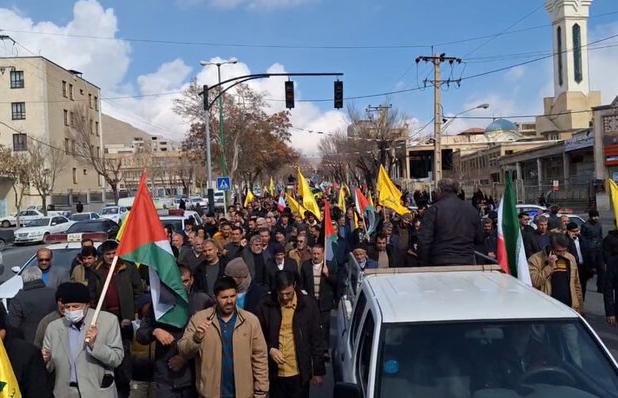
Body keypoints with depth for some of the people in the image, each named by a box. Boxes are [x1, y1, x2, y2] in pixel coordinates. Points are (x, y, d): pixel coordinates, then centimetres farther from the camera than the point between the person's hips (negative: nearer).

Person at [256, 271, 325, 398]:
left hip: (299, 373, -1)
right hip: (275, 373, 1)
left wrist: (318, 371, 2)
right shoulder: (266, 306, -5)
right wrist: (269, 349, -15)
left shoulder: (308, 304, -5)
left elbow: (316, 340, 0)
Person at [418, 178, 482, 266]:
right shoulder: (471, 209, 8)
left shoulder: (434, 209, -7)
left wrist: (424, 264, -3)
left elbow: (424, 241, -12)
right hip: (467, 262, 4)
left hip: (440, 263, -4)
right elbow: (478, 240, 14)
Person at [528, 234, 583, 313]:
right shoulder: (536, 259, -7)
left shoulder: (570, 258, 9)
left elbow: (576, 285, 14)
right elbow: (534, 283, -18)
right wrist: (549, 266, -20)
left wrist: (579, 308, 13)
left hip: (569, 308, 5)